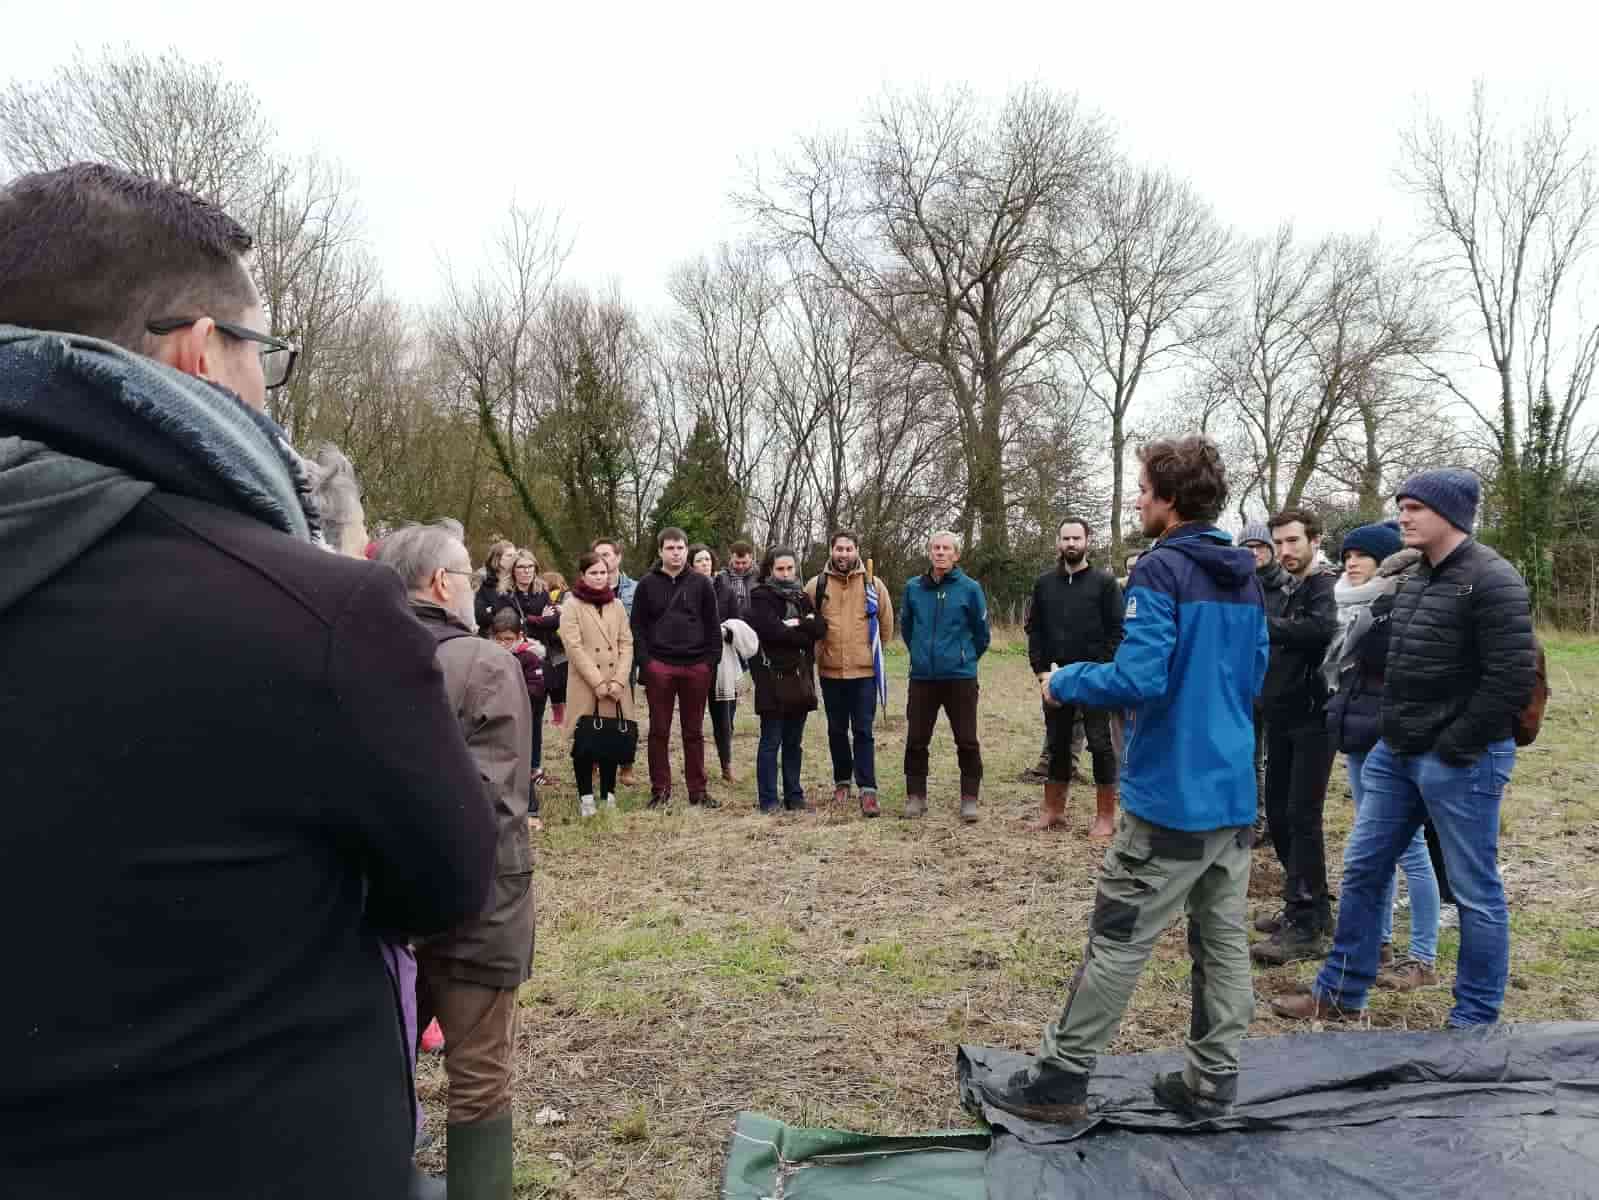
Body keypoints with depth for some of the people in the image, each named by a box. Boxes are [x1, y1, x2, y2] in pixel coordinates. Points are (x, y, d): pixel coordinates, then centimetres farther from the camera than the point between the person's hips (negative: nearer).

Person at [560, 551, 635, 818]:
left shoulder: (617, 605, 11)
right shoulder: (571, 606, -2)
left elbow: (627, 643, 6)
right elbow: (574, 647, -10)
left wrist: (619, 680, -7)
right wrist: (598, 682, -15)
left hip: (615, 687, 3)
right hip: (585, 686, -3)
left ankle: (609, 793, 17)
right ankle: (586, 796, 9)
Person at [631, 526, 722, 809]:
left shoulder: (701, 584, 6)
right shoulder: (647, 584, 4)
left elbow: (712, 625, 6)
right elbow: (638, 627, 2)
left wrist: (712, 660, -3)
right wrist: (646, 661, -7)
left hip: (696, 667, 1)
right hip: (659, 666, -1)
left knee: (694, 731, 8)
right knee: (659, 731, 5)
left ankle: (698, 790, 16)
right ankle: (660, 789, 14)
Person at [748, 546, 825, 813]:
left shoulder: (801, 596, 16)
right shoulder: (761, 596, -2)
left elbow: (820, 626, 2)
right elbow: (773, 630, -18)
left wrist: (797, 624, -13)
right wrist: (804, 636, -7)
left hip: (800, 678, 6)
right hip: (773, 678, -6)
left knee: (794, 741, 11)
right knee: (771, 741, -1)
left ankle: (794, 795, 18)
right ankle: (768, 799, 4)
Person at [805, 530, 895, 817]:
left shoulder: (874, 585, 0)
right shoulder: (816, 585, 1)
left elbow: (886, 625, 9)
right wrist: (821, 649, 11)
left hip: (865, 671, -1)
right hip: (830, 671, 2)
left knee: (863, 732, -2)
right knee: (837, 731, 12)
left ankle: (868, 790, 0)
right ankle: (842, 782, 27)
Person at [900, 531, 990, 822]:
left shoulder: (970, 588, -6)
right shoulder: (913, 588, 1)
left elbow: (981, 633, 5)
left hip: (961, 677, -2)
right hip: (922, 677, 2)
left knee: (967, 741, 1)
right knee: (916, 740, 7)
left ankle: (969, 799, 13)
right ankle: (915, 796, 20)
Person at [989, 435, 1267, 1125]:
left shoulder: (1162, 569, -15)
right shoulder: (1245, 576, 10)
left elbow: (1139, 679, -23)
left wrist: (1064, 682, -7)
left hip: (1172, 796, -8)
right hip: (1235, 792, 8)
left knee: (1118, 941, 0)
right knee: (1224, 940, 12)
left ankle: (1061, 1080, 11)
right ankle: (1211, 1083, 22)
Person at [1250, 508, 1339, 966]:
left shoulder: (1325, 585, -10)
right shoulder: (1286, 590, 16)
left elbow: (1320, 628, -32)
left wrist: (1261, 624, -32)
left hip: (1313, 718, -8)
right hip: (1282, 718, 8)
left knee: (1302, 817, -8)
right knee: (1278, 814, 12)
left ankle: (1308, 928, -1)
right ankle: (1309, 907, 26)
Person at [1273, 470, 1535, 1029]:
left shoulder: (1491, 580, -14)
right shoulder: (1415, 578, 12)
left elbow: (1513, 679, -19)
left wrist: (1453, 748, -17)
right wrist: (1393, 730, 12)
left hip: (1459, 762, -9)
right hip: (1396, 753, 9)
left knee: (1476, 892, 4)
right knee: (1362, 869, 12)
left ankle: (1475, 1020, 18)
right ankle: (1340, 993, 24)